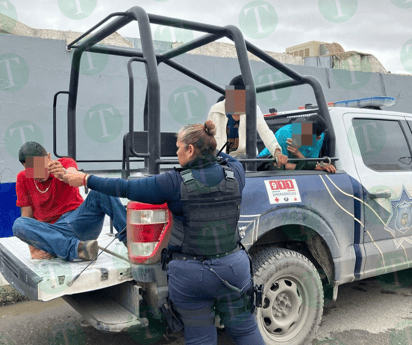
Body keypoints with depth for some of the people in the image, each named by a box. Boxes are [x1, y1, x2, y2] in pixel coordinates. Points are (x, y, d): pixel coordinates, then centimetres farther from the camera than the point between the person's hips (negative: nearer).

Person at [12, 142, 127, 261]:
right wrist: (33, 249, -8)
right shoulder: (22, 179, 7)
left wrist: (64, 175, -47)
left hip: (79, 223, -1)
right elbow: (27, 216, 4)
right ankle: (75, 248, -42)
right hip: (54, 232, 1)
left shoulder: (64, 163, 3)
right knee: (19, 225, -26)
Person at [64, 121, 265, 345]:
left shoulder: (175, 183, -14)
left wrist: (86, 180, 4)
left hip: (190, 273, -3)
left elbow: (127, 188, -7)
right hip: (233, 267, 3)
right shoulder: (234, 174, -4)